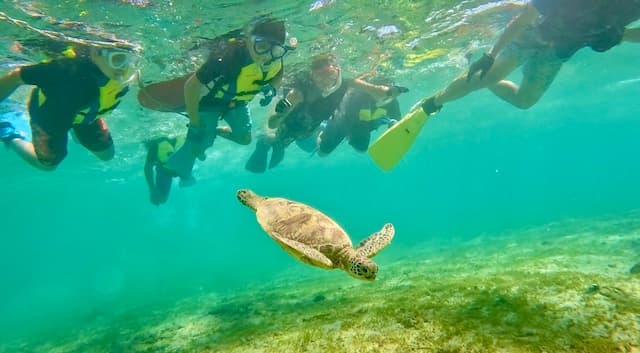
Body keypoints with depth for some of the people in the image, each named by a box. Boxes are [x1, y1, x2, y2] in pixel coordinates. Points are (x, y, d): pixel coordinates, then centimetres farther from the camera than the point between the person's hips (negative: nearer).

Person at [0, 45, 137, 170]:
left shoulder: (121, 76, -32)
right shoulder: (68, 68, -44)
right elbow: (15, 77, -29)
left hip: (85, 115, 4)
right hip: (48, 112, -4)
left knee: (107, 154, 10)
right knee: (48, 163, 4)